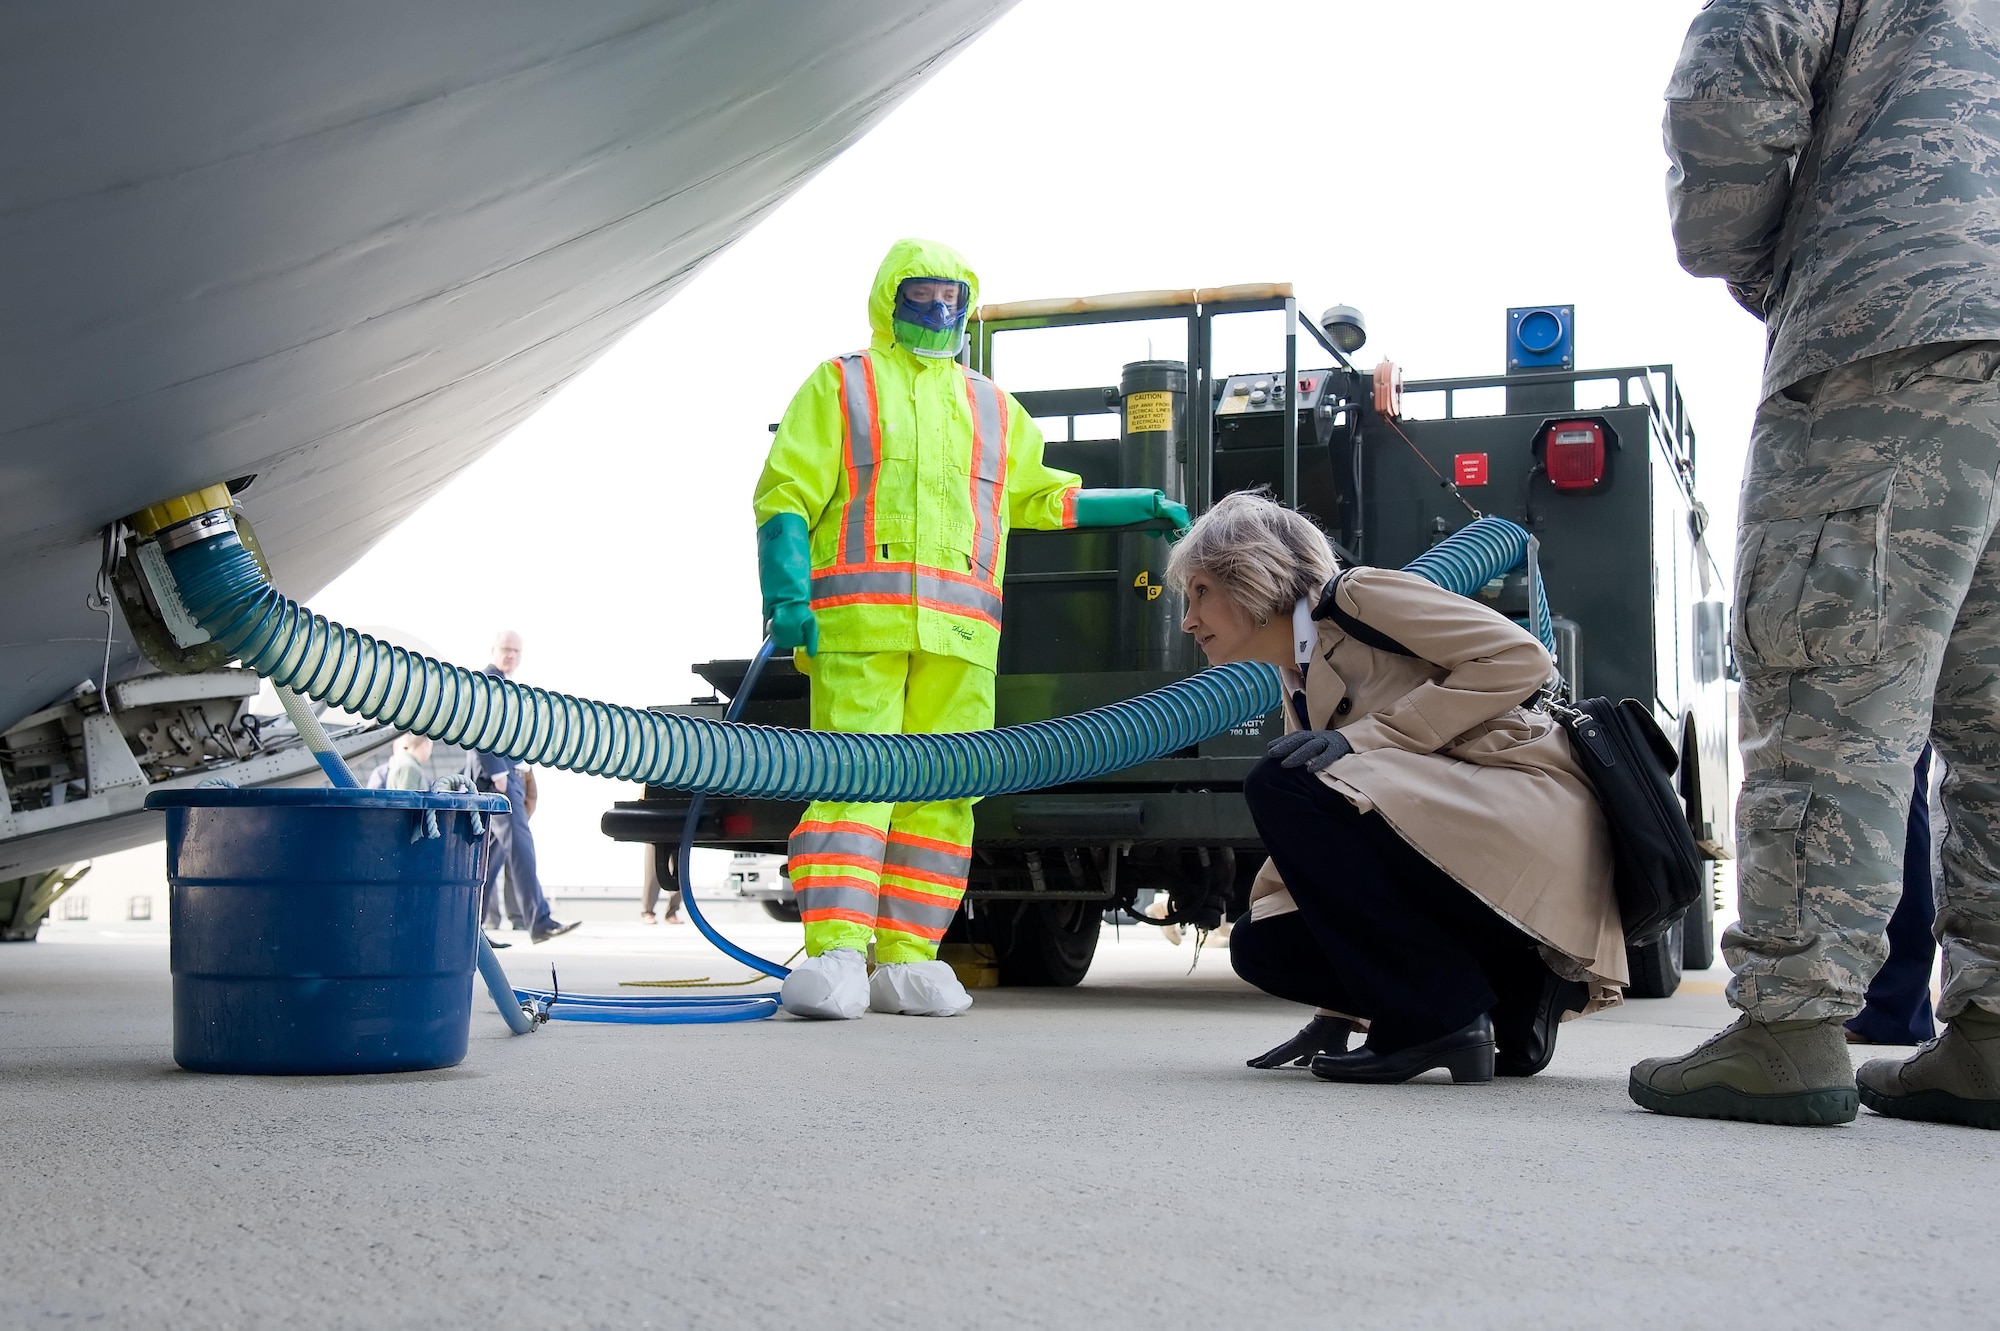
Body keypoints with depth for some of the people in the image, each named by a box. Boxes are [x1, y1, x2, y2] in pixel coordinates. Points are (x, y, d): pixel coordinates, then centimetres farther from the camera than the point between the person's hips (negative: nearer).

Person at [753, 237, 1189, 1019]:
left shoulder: (995, 411, 28)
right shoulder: (841, 384, 16)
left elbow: (1041, 495, 38)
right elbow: (786, 494, 7)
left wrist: (1144, 507, 31)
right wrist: (786, 595, -7)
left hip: (960, 631, 4)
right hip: (857, 618, -4)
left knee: (943, 791, -3)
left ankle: (906, 959, 1)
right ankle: (835, 953, -17)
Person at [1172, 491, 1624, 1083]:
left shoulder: (1358, 596, -3)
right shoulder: (1299, 689, 21)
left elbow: (1520, 657, -14)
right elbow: (1326, 845, 22)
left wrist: (1367, 738, -17)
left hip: (1532, 810, -9)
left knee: (1279, 788, -21)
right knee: (1262, 943, 0)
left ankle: (1435, 1017, -15)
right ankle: (1512, 996, 3)